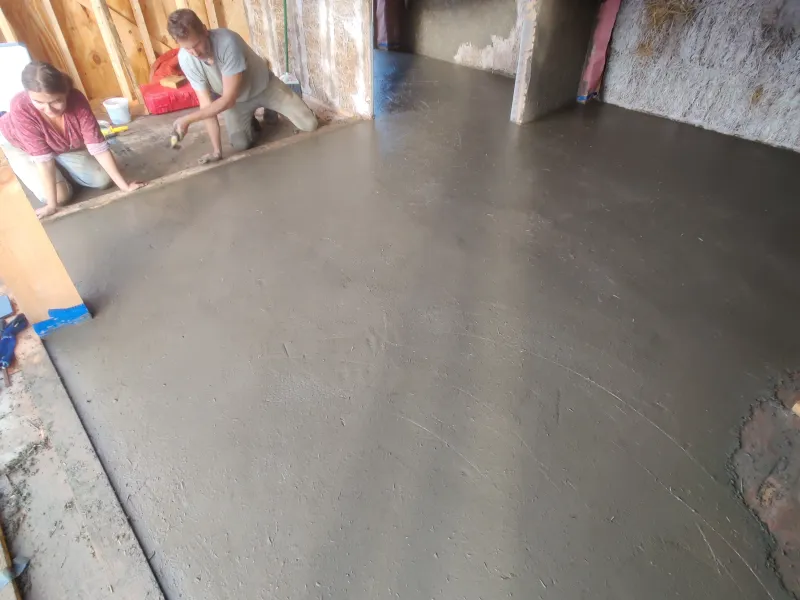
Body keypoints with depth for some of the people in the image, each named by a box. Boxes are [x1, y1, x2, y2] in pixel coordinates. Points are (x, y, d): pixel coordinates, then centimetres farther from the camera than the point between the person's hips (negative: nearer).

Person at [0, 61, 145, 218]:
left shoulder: (77, 101, -33)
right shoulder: (21, 108, -40)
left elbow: (99, 148, -31)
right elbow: (44, 159, -37)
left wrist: (124, 185, -32)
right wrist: (52, 205, -36)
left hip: (64, 144, 3)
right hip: (20, 145, -3)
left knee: (102, 180, -5)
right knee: (61, 195, -16)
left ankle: (61, 167, 21)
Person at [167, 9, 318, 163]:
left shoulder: (227, 42, -38)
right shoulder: (185, 59, -26)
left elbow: (228, 99, -35)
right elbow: (206, 104, -20)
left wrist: (187, 119, -33)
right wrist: (217, 151, -24)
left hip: (265, 86, -2)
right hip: (236, 100, 2)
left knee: (309, 125, -9)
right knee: (241, 146, -17)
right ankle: (250, 121, 19)